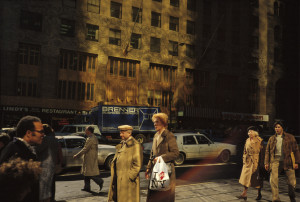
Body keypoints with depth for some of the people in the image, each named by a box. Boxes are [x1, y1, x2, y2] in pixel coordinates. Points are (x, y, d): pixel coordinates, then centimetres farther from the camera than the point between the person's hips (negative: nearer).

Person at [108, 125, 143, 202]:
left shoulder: (135, 145, -10)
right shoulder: (121, 144, 16)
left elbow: (137, 164, -14)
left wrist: (130, 176, -16)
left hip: (128, 180, -8)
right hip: (118, 178, 8)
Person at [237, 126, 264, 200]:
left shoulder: (259, 140, -8)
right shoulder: (247, 140, 10)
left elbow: (261, 152, -10)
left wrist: (261, 163, -13)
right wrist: (244, 160, 10)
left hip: (256, 161, -5)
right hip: (248, 161, 6)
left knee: (257, 177, 5)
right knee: (245, 177, 2)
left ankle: (259, 194, 22)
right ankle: (244, 194, 5)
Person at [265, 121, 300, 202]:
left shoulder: (290, 137, 8)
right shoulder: (271, 139, 14)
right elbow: (267, 151, 14)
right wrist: (266, 162, 6)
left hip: (287, 160, -1)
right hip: (275, 160, 2)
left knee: (292, 182, 2)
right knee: (273, 180, -10)